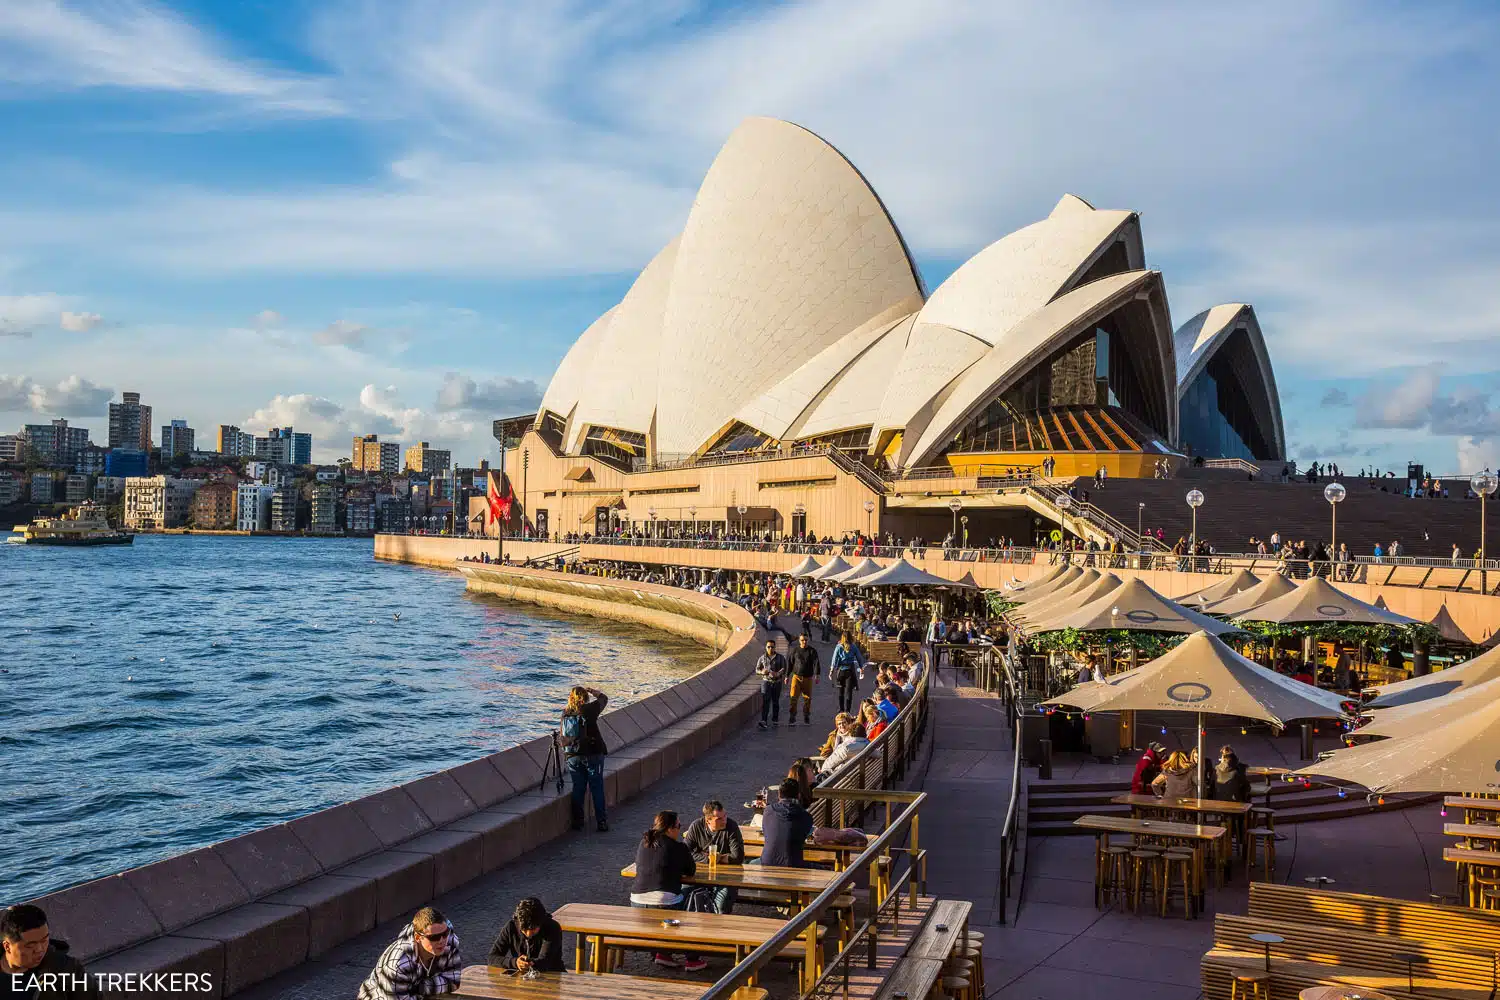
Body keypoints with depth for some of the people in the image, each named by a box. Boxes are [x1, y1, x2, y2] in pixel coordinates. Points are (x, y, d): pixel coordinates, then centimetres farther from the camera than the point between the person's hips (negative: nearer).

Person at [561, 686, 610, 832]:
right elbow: (604, 698, 7)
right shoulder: (589, 710, -9)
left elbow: (563, 736, 8)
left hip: (573, 756, 4)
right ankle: (601, 822, 5)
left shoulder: (565, 714, 3)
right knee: (597, 788, 3)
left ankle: (577, 821, 15)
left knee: (578, 788, 12)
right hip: (593, 754, -4)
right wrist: (592, 691, 20)